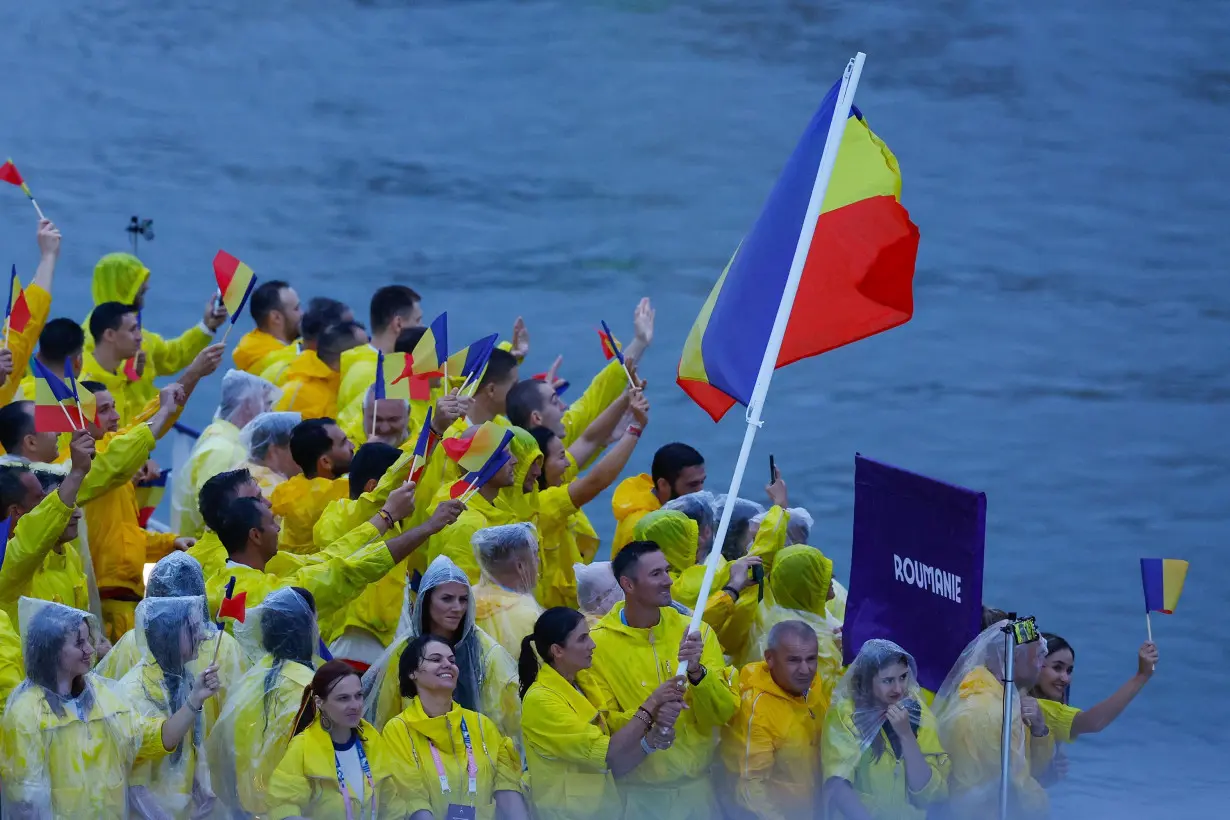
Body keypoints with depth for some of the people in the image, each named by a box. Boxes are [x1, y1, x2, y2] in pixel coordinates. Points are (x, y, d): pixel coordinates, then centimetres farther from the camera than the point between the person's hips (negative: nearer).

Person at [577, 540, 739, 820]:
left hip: (696, 786, 3)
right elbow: (603, 723, -9)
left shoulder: (696, 632, -2)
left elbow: (724, 713, -6)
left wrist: (697, 672, -22)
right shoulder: (597, 645, -9)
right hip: (638, 793, -3)